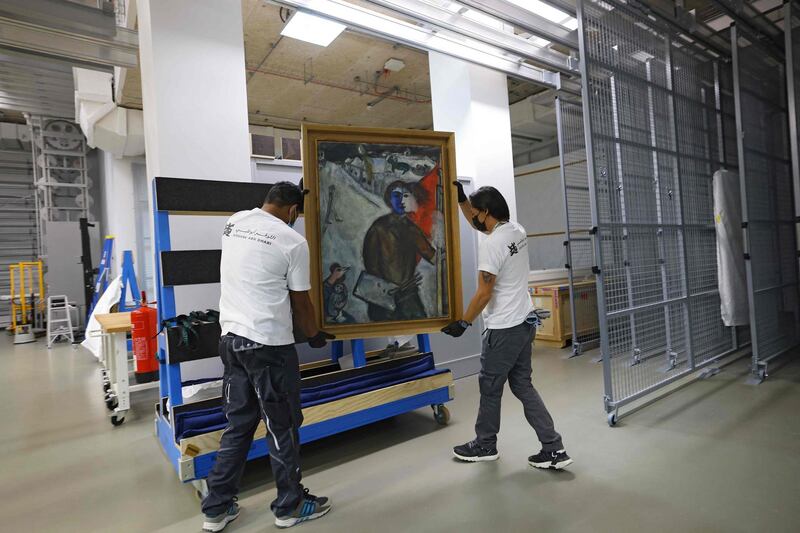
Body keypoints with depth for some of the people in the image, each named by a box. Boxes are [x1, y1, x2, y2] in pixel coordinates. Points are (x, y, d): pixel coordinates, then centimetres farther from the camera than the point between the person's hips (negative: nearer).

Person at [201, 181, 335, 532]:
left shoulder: (233, 223, 6)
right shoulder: (293, 241, -12)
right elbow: (300, 302, -6)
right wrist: (315, 335, 13)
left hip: (231, 337, 7)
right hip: (269, 345, -7)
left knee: (238, 423, 19)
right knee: (282, 427, 9)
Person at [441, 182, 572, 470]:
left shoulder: (491, 244, -22)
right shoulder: (517, 230, 6)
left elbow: (484, 293, -21)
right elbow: (478, 223, 24)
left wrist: (463, 323, -9)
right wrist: (460, 198, 17)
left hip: (503, 329, -9)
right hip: (524, 323, 9)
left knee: (490, 387, 10)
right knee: (523, 385, 16)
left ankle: (485, 445, 30)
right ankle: (553, 449, 17)